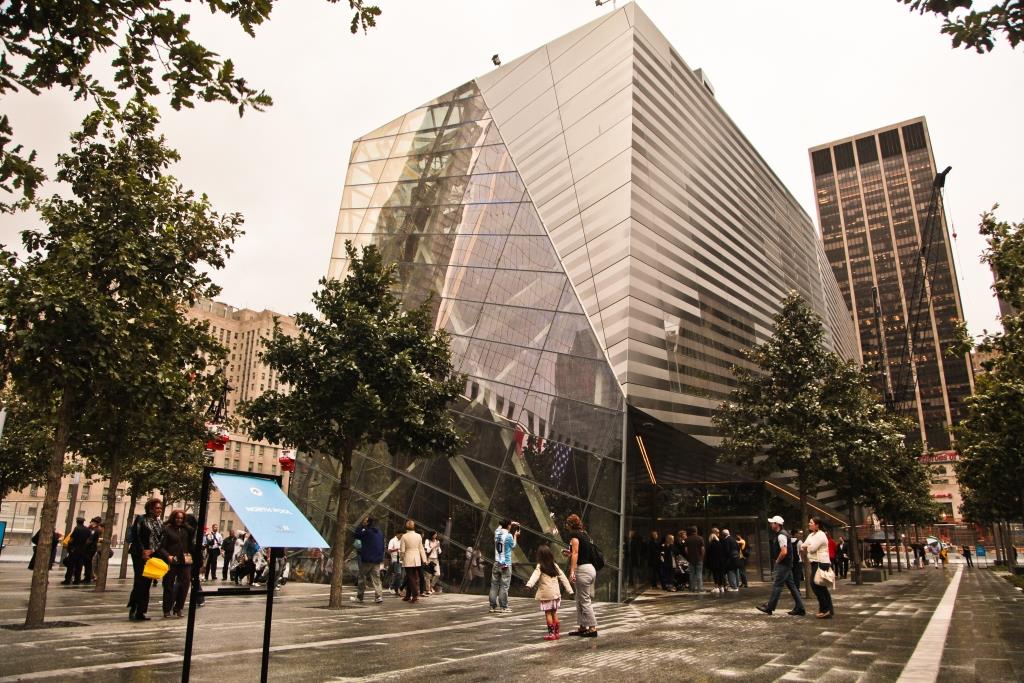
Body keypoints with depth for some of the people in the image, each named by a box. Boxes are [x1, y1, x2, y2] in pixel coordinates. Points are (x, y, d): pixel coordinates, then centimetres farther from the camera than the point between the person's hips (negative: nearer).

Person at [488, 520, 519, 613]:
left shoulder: (497, 533, 4)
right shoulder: (509, 536, -13)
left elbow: (500, 525, 27)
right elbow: (513, 545, 6)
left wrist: (512, 523, 30)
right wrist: (515, 535, 17)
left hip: (496, 563, 6)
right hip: (506, 564, -6)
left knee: (494, 585, 8)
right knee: (504, 586, -2)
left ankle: (493, 606, 13)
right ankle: (503, 607, 0)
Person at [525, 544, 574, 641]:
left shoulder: (540, 566, -6)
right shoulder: (555, 566, 9)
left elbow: (535, 576, -25)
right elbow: (563, 578, 11)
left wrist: (529, 584, -41)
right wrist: (569, 589, 17)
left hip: (546, 594, -5)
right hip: (556, 593, 5)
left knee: (548, 613, 2)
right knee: (554, 613, 14)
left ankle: (551, 633, 1)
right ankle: (557, 632, 17)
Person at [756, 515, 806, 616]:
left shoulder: (781, 535, -18)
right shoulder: (781, 534, 15)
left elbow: (784, 552, -27)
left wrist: (777, 561, -13)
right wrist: (777, 561, 17)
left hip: (783, 565, -10)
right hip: (787, 565, 10)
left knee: (777, 585, -4)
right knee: (791, 585, 11)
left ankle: (769, 607, 1)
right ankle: (799, 608, 13)